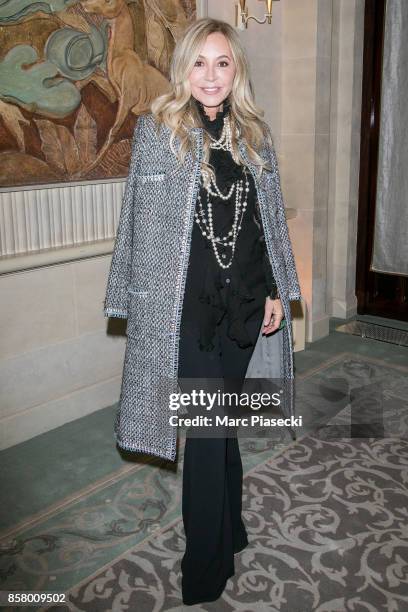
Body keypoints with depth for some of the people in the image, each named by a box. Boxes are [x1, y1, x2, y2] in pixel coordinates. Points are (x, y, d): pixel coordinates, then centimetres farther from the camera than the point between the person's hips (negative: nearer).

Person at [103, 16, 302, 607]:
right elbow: (141, 224, -4)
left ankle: (228, 526, 38)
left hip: (244, 302, 4)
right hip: (187, 306, -4)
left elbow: (270, 220, 12)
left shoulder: (253, 134, 9)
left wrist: (276, 290, 9)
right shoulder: (156, 131, -2)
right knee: (209, 429, 0)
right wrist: (144, 305, -7)